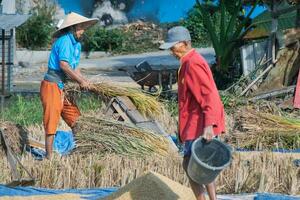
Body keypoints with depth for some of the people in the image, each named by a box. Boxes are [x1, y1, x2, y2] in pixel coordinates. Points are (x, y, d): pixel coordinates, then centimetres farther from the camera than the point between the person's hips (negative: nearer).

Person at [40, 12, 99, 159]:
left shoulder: (77, 44, 16)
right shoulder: (65, 41, -14)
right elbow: (64, 65, -22)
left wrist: (85, 82, 1)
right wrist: (81, 81, -16)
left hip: (62, 87, 9)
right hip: (51, 85, -9)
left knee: (75, 120, 9)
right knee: (52, 121, -8)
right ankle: (49, 156, -6)